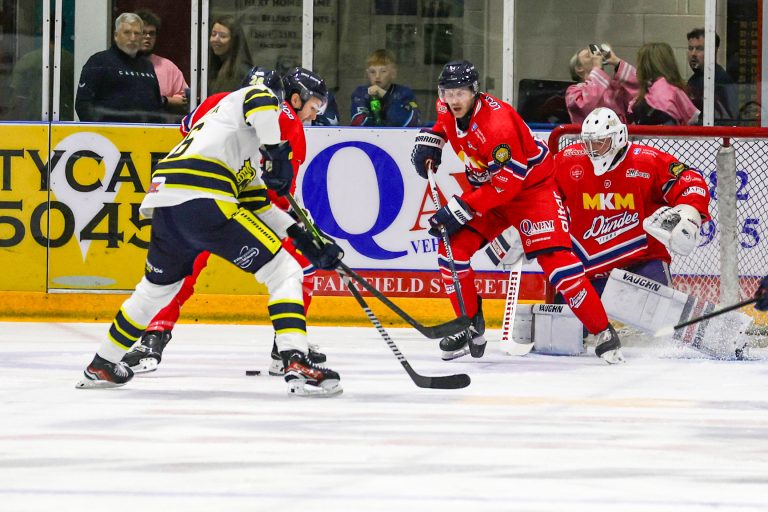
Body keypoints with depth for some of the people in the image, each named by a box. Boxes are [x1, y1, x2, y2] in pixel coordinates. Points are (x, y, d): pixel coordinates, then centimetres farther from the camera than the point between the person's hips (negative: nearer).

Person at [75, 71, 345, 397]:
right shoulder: (258, 98, 11)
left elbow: (257, 204, 31)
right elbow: (260, 102, -15)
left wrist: (305, 241, 25)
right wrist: (276, 153, -11)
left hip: (165, 204, 9)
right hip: (203, 200, -9)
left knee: (157, 286, 32)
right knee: (284, 271, -4)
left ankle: (101, 366, 44)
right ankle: (297, 365, -17)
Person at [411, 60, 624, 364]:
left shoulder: (497, 122, -32)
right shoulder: (450, 110, -7)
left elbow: (508, 182, -32)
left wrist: (460, 209, -31)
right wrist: (429, 141, 3)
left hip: (532, 186, -8)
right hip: (488, 190, 8)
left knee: (554, 258, -20)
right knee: (452, 247, -8)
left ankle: (603, 333, -14)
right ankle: (470, 327, 7)